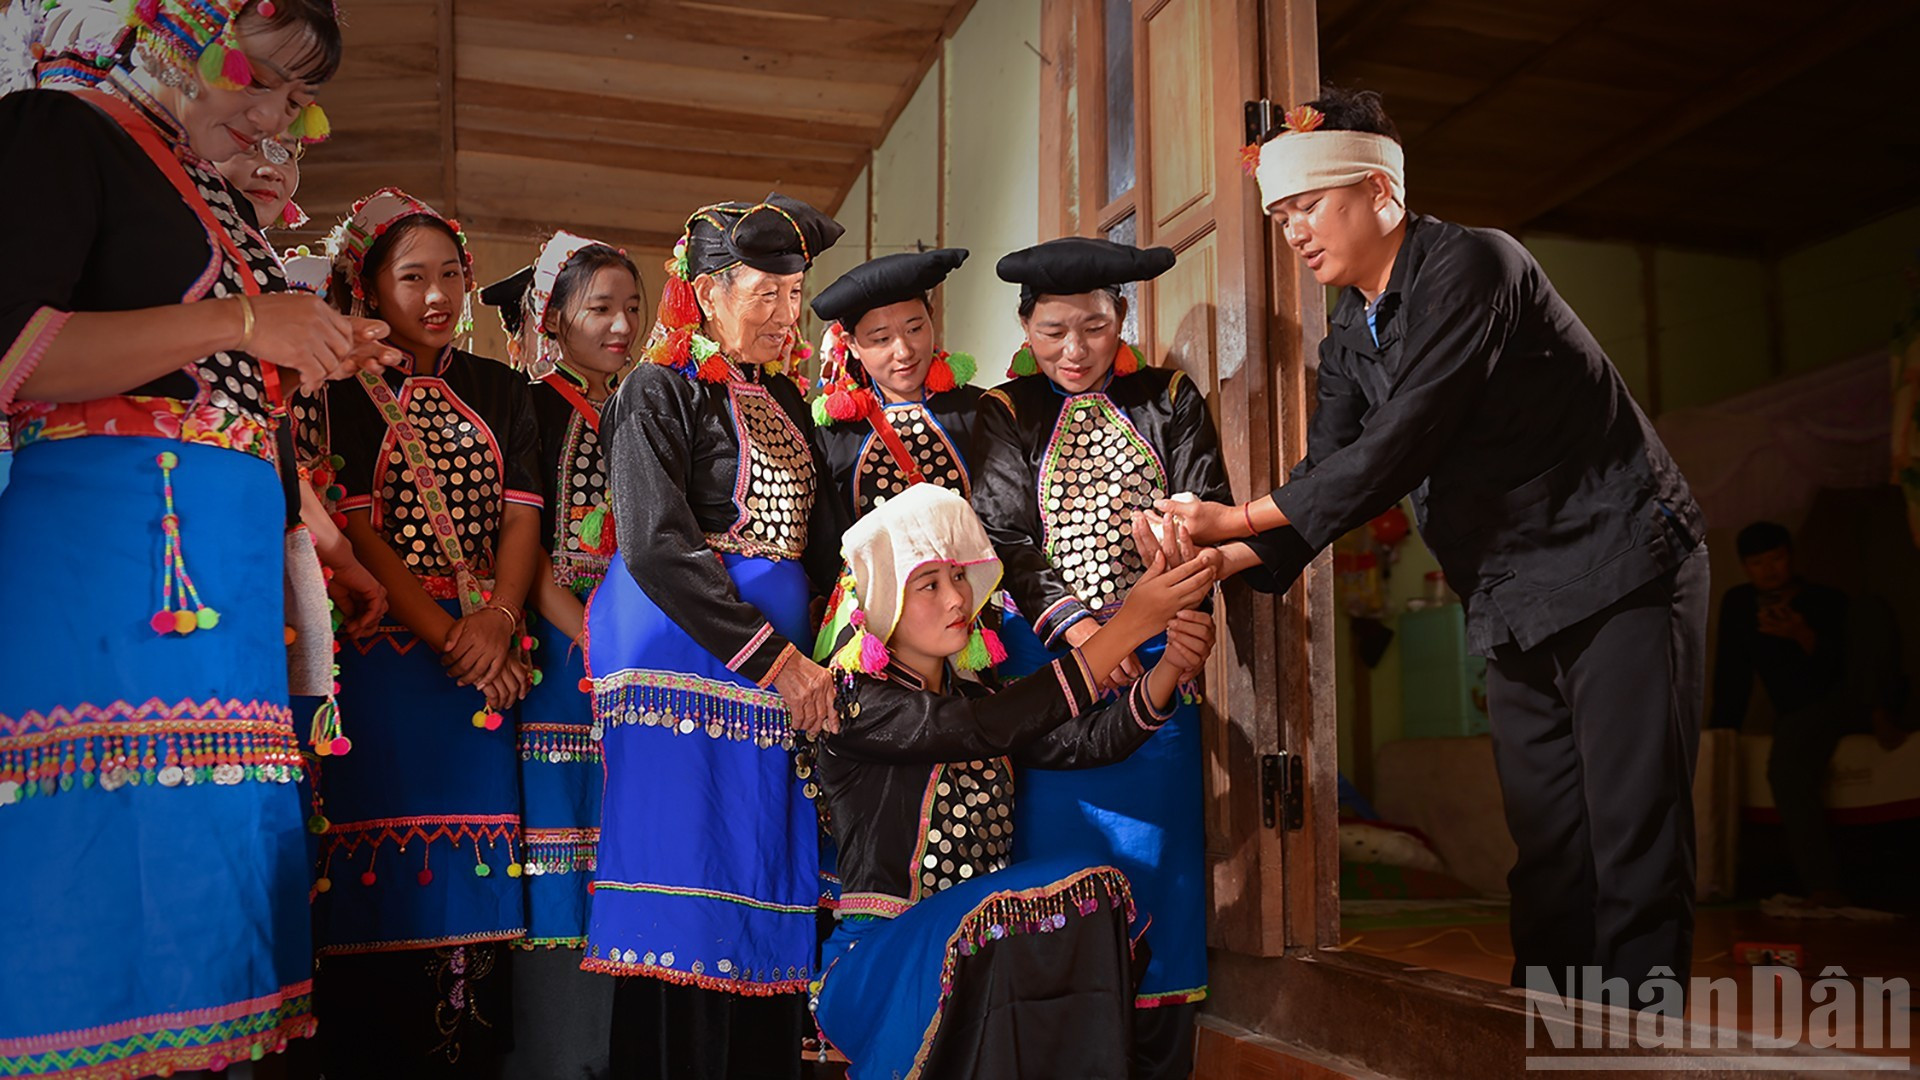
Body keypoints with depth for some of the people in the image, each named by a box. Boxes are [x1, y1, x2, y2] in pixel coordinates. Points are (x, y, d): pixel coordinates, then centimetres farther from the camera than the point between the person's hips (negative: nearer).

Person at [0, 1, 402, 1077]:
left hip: (221, 578, 8)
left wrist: (314, 362, 14)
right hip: (90, 553, -8)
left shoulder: (223, 205, 24)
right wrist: (239, 321, -12)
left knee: (201, 872, 4)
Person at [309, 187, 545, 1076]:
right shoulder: (341, 389, 4)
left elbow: (522, 511, 6)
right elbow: (351, 528, -5)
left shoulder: (500, 392, 16)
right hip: (382, 656, -3)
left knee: (474, 883, 1)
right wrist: (448, 638, -13)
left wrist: (499, 621, -11)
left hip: (488, 662, 3)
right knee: (380, 892, -5)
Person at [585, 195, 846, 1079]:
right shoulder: (661, 392, -3)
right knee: (686, 890, -6)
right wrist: (775, 658, -17)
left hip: (779, 668, 7)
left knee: (767, 895, 6)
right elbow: (657, 548, -15)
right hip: (687, 660, -7)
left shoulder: (781, 398, 17)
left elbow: (821, 535, 19)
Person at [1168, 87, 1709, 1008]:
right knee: (1546, 849, 9)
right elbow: (1328, 484, 5)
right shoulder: (1349, 340, 10)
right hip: (1517, 608, 7)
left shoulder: (1470, 264, -15)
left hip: (1618, 573, -7)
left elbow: (1400, 446, -23)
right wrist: (1224, 557, -13)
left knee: (1632, 843, -6)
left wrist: (1238, 516, -18)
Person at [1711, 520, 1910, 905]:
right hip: (1802, 715, 1)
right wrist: (1720, 735, 0)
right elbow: (1732, 678, 7)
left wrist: (1805, 637, -30)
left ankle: (1881, 716, -30)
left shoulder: (1829, 602, -2)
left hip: (1857, 701, -1)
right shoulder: (1738, 604, 7)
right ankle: (1820, 885, -36)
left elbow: (1845, 666, -14)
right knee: (1786, 771, -36)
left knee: (1868, 610, -22)